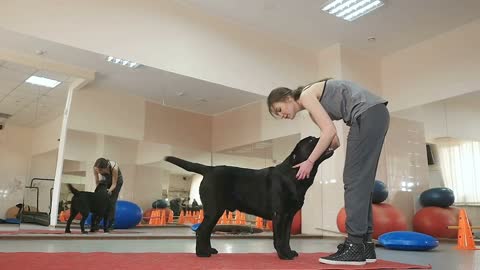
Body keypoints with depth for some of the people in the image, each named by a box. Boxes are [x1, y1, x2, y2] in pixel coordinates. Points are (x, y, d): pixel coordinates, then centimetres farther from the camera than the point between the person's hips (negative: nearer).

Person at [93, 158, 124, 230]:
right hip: (105, 179, 3)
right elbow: (97, 182, -20)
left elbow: (114, 184, -31)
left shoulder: (114, 167, -42)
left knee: (111, 202, -11)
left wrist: (109, 190, -49)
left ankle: (111, 224, -2)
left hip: (117, 180, -3)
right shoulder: (95, 167, -32)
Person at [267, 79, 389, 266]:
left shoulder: (306, 95, -4)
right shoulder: (312, 109, 22)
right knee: (361, 182, 7)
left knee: (354, 179, -10)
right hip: (375, 115, 10)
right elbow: (334, 142, 19)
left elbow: (330, 131, -14)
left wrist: (309, 161, -9)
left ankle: (355, 247, -9)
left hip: (368, 113, -10)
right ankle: (364, 246, 8)